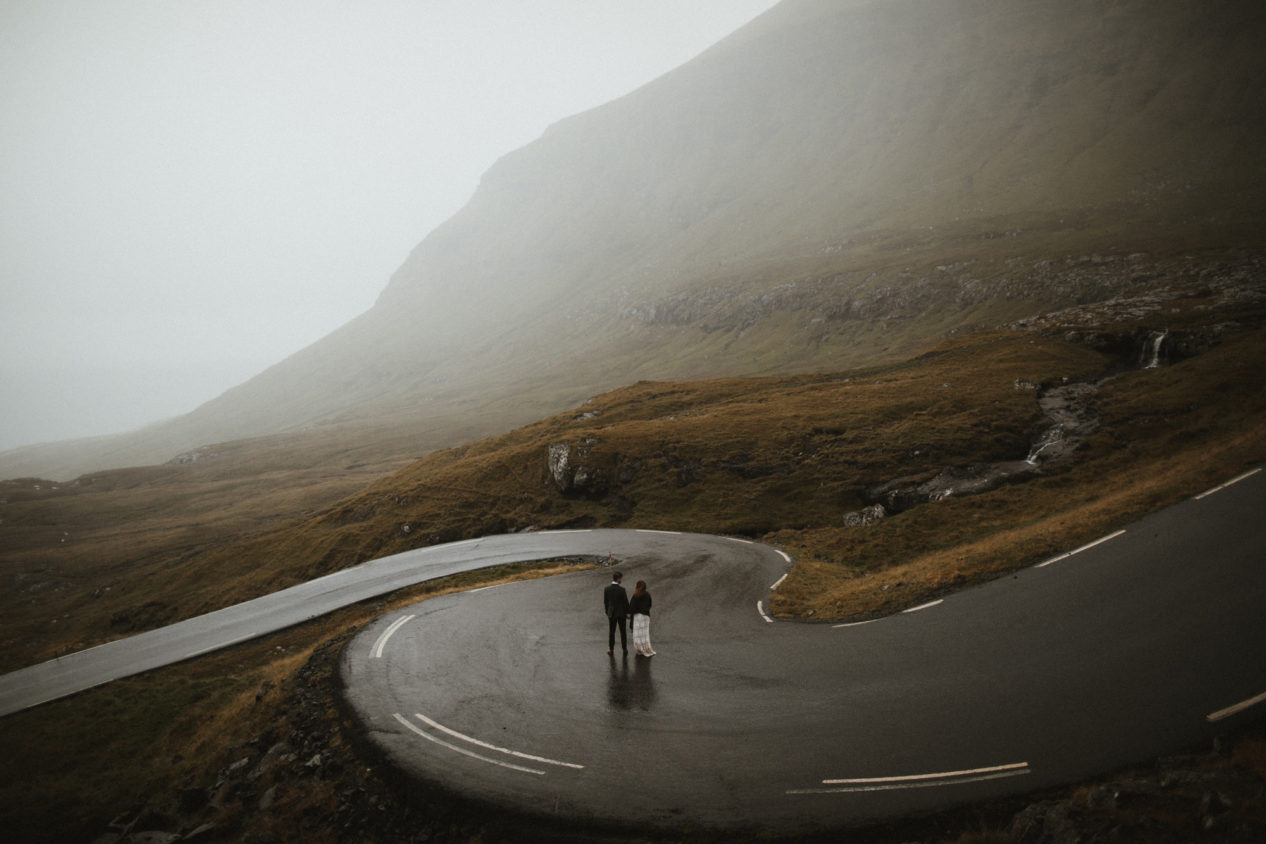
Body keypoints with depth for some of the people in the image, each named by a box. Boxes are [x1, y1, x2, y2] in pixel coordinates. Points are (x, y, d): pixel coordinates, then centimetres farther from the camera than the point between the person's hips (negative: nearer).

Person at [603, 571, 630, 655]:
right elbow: (626, 602, -12)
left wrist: (607, 613, 12)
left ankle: (610, 649, 16)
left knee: (611, 631, 14)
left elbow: (605, 602, 0)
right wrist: (627, 613, 2)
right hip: (621, 613, -2)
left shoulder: (606, 589, -8)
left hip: (611, 613, 2)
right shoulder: (622, 589, -19)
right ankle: (624, 649, 16)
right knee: (623, 631, 12)